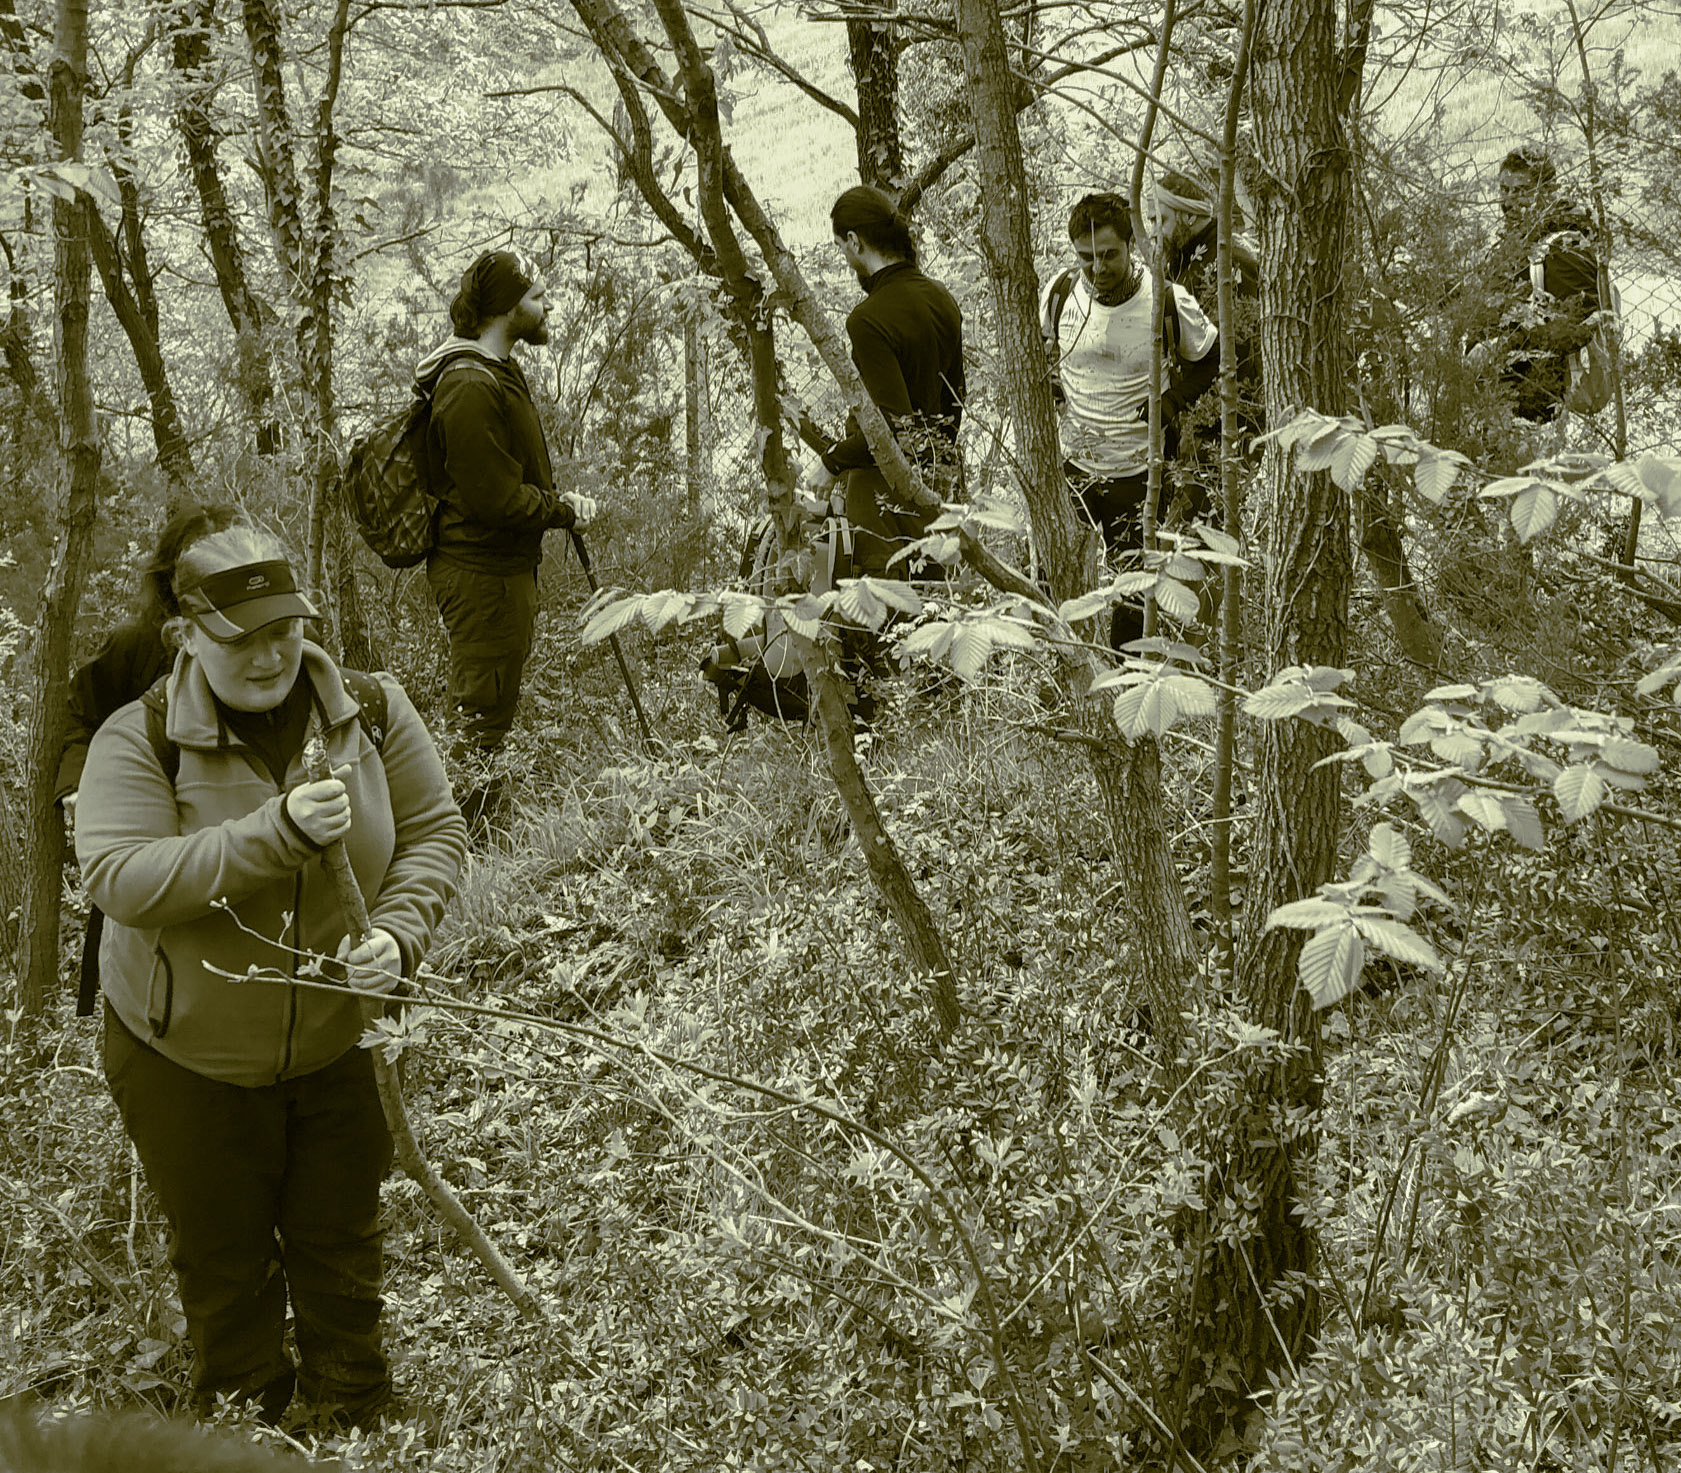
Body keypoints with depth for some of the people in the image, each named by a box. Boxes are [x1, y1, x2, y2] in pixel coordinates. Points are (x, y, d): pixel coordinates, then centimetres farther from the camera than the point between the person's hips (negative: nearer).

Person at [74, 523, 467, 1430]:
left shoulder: (372, 713, -9)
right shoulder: (139, 741, -18)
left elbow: (435, 831, -2)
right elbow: (117, 879, -29)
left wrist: (397, 931, -21)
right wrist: (275, 834, -37)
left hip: (340, 1048, 2)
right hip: (188, 1061, -2)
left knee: (342, 1244, 18)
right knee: (223, 1259, 16)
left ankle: (359, 1415, 40)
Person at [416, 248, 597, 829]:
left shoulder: (499, 373, 15)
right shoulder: (470, 385, -20)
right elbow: (496, 497, -23)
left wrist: (557, 501, 6)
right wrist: (567, 511, -11)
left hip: (507, 568, 11)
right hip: (483, 575, -11)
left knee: (490, 718, 19)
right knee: (483, 724, -5)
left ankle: (477, 841, 29)